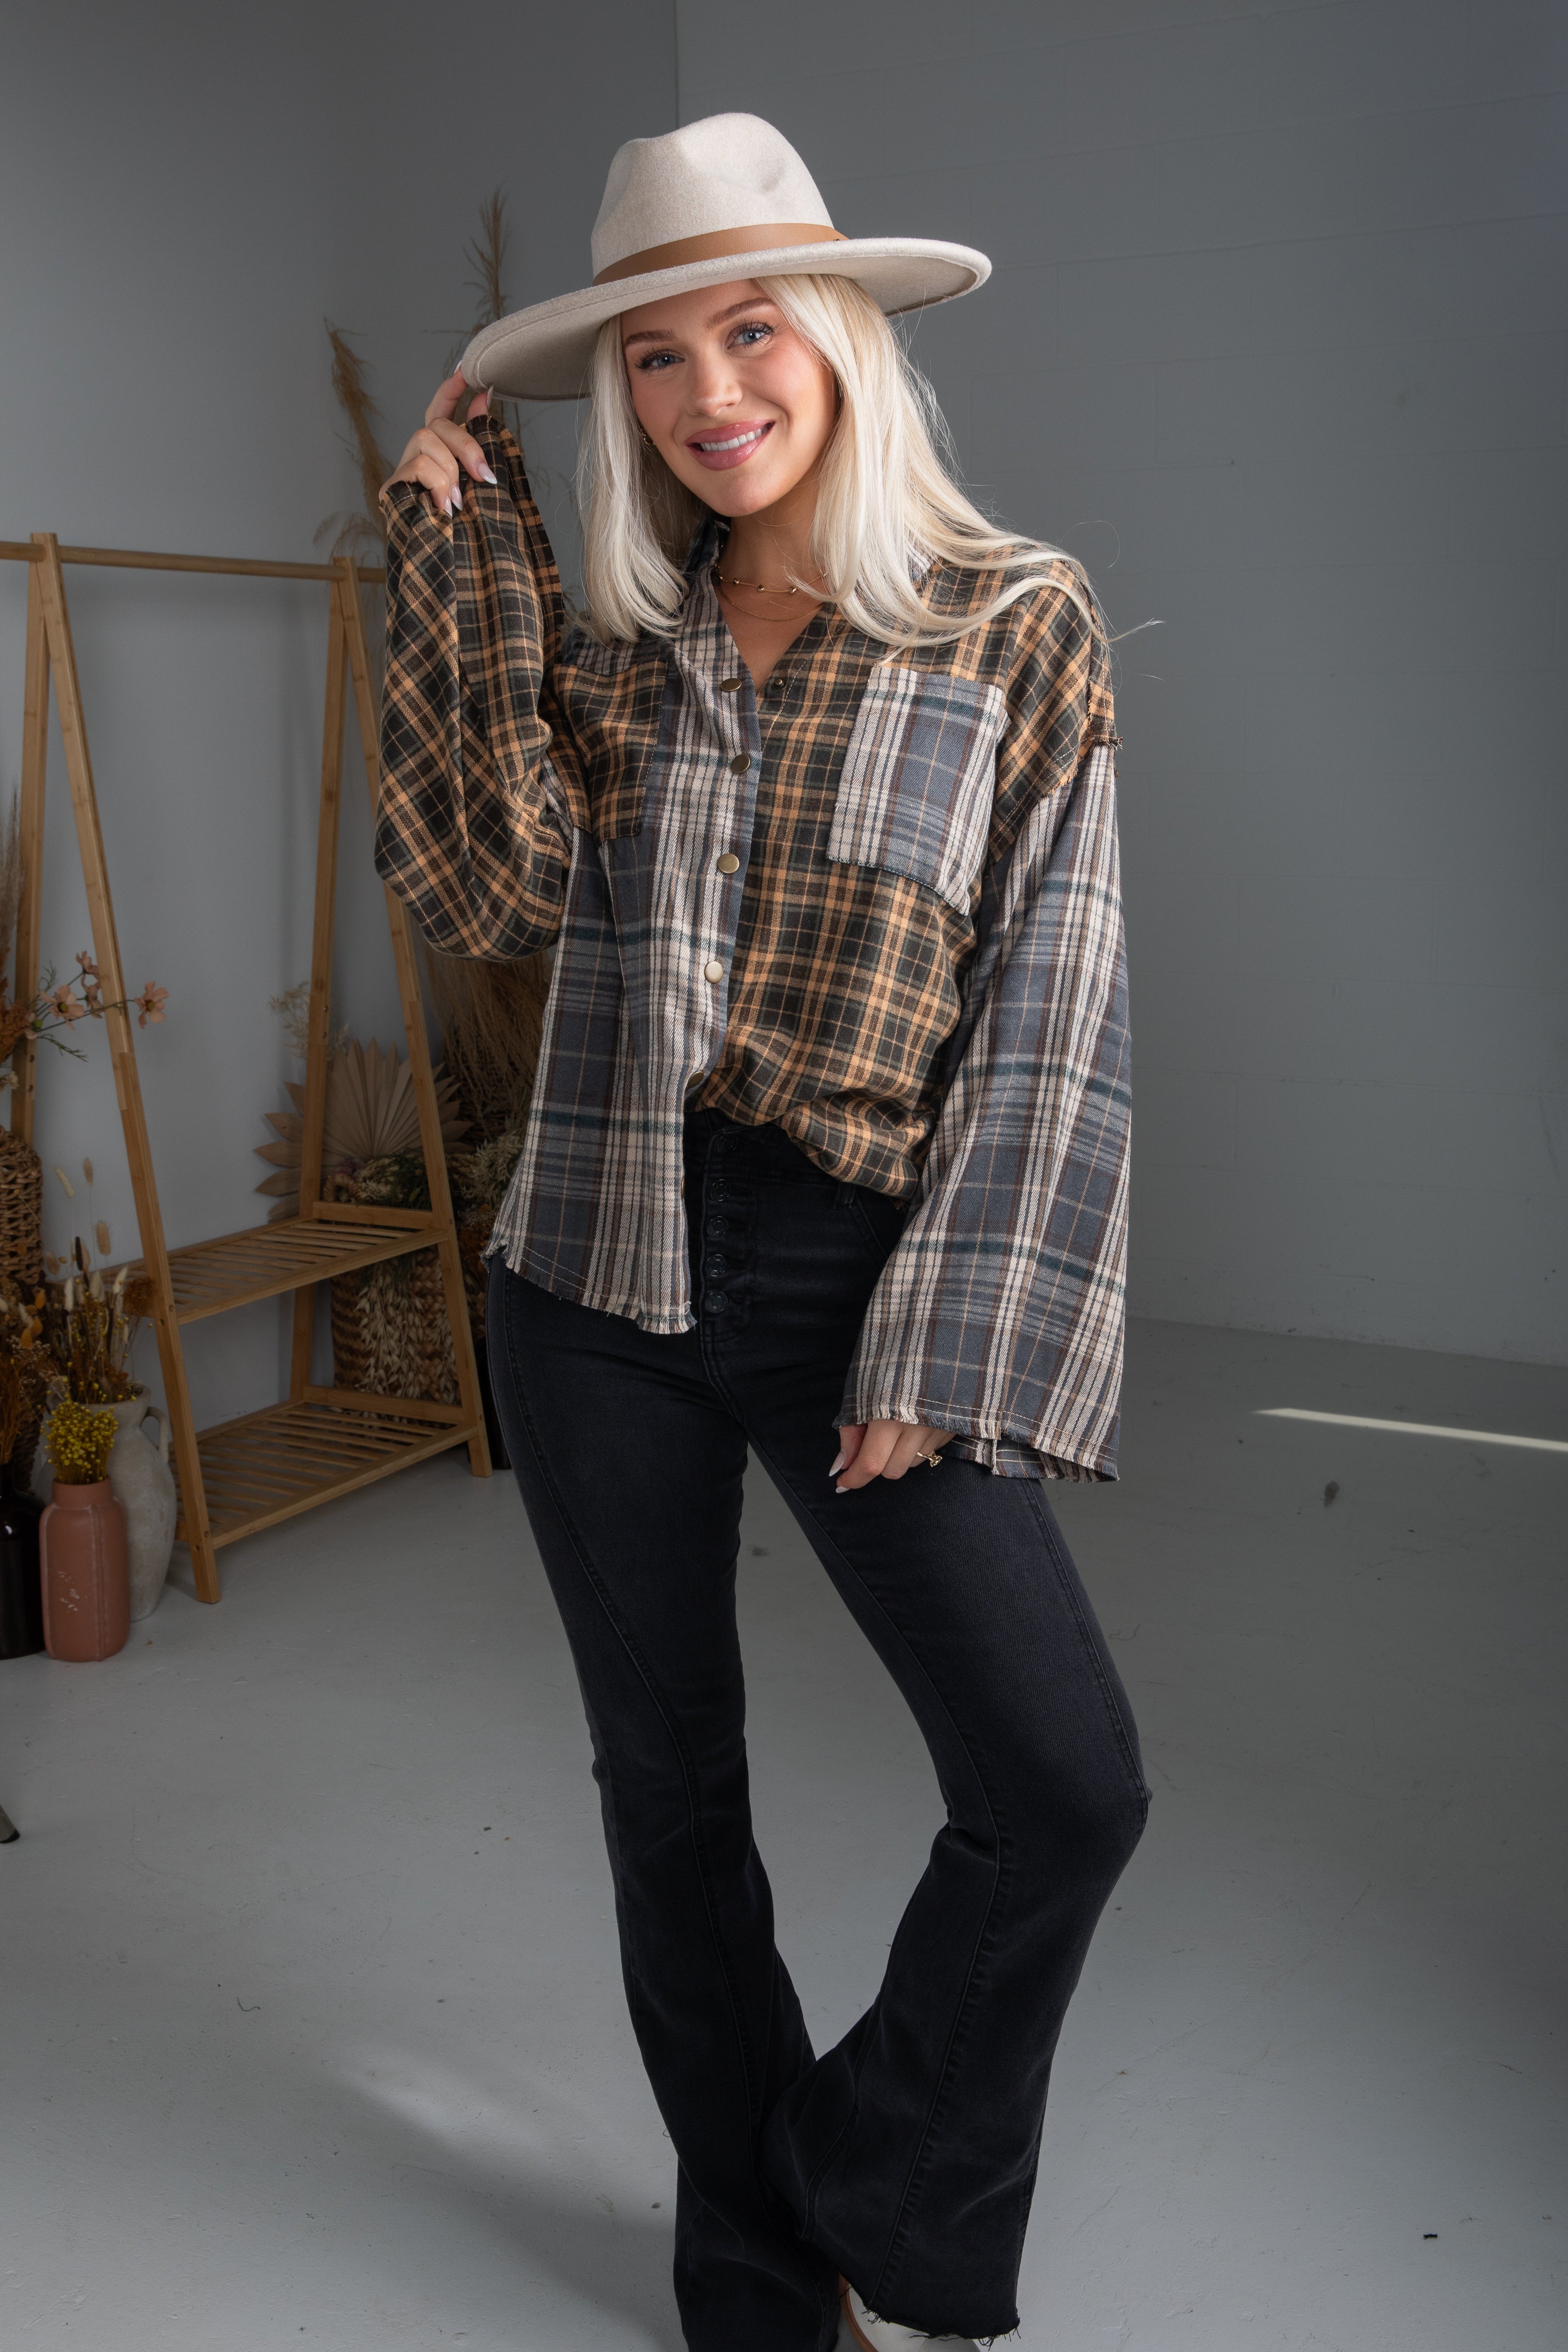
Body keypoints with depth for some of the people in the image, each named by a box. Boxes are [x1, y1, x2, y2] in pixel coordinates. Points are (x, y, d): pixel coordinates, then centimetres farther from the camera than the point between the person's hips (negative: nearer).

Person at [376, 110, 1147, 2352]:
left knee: (1063, 1783, -12)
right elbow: (494, 888, -9)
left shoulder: (1019, 624, -1)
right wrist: (461, 552, -6)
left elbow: (1049, 1014, -5)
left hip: (863, 1270, -2)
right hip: (607, 1268, 3)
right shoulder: (604, 638, 9)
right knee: (667, 1774, 11)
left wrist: (947, 1350, -11)